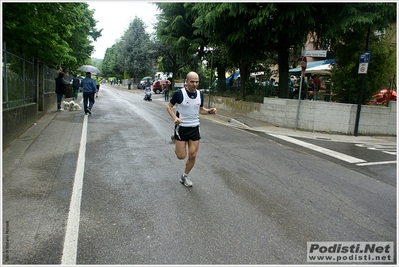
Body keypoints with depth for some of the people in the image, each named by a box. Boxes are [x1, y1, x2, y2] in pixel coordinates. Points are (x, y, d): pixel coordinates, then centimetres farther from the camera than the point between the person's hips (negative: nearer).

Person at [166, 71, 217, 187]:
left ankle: (184, 176, 28)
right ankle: (177, 144, 34)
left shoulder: (200, 94, 1)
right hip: (181, 127, -4)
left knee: (193, 156, 5)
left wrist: (209, 111, -7)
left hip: (195, 128, 4)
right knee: (181, 156, -2)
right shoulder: (179, 93, -14)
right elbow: (169, 106, -3)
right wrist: (175, 118, -20)